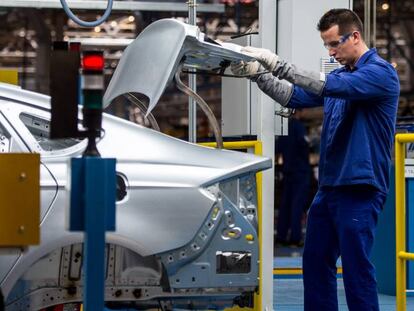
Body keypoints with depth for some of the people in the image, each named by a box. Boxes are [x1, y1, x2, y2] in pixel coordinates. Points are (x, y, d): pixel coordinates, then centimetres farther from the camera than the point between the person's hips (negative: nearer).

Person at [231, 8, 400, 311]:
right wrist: (258, 73, 0)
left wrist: (276, 62, -25)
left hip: (360, 187, -9)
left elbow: (328, 86, -24)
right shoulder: (340, 75, 17)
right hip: (329, 185, 9)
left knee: (357, 267, -6)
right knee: (316, 261, 11)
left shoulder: (380, 72, -11)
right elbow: (295, 97, 14)